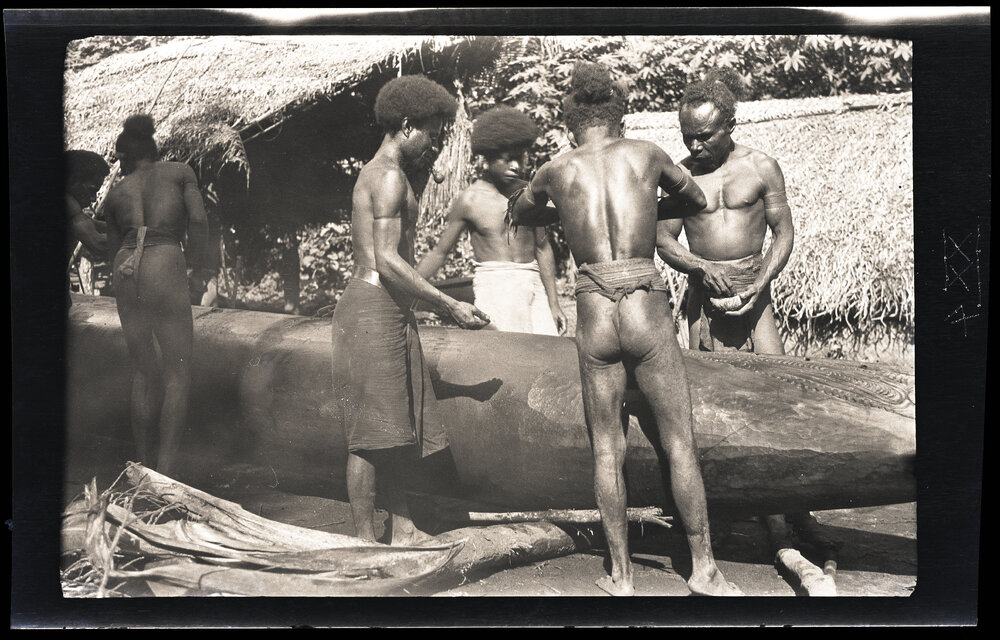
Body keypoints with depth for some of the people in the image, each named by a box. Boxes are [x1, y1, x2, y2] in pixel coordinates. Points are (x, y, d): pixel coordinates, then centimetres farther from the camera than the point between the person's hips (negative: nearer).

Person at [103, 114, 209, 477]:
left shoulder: (117, 192, 22)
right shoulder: (179, 172, 14)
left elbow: (113, 246, 21)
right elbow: (198, 219, 0)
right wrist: (194, 268, 8)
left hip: (124, 269, 4)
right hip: (165, 261, -4)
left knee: (143, 370, 12)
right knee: (178, 370, 0)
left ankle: (143, 464, 16)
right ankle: (166, 466, -8)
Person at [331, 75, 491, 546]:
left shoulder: (375, 173, 22)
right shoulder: (390, 176, -11)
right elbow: (386, 261, -20)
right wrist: (448, 304, -17)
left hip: (389, 312, 11)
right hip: (374, 309, -11)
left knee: (398, 428, 11)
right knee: (372, 434, -5)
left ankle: (402, 529, 17)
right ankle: (366, 540, 2)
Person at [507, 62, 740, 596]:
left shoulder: (556, 171, 9)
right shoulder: (645, 154, 8)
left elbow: (518, 212, 31)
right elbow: (694, 196, 27)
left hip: (592, 315, 1)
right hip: (646, 307, -1)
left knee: (606, 450, 10)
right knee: (679, 442, 9)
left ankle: (621, 576, 17)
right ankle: (704, 568, 15)